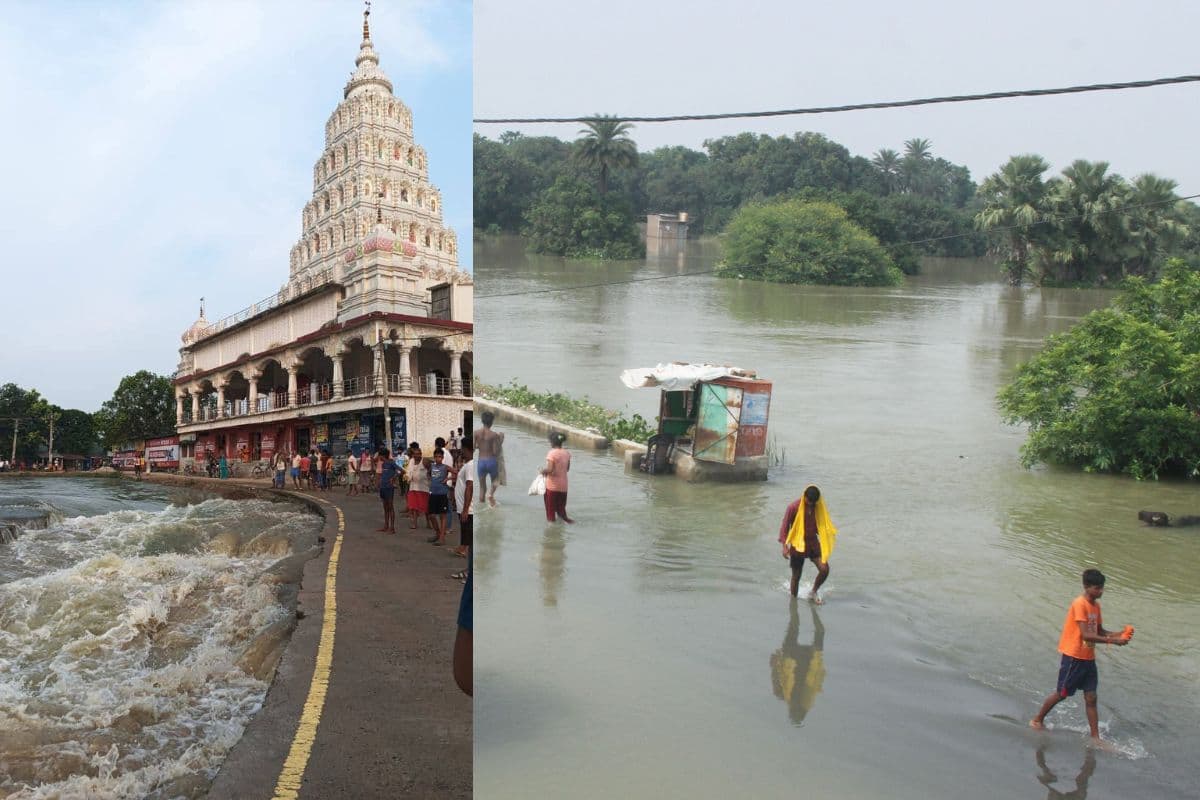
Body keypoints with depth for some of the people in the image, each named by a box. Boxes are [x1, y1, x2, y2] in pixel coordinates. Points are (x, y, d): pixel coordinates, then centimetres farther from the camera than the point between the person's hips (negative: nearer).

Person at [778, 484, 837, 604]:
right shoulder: (794, 508, -15)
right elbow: (785, 527, -10)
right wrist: (785, 546, -17)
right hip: (798, 545, -3)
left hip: (813, 543, 4)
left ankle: (813, 593, 13)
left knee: (824, 569, -11)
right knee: (796, 576, 5)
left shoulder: (818, 508, -1)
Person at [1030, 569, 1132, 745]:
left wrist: (1120, 635, -3)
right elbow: (1085, 635, -26)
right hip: (1074, 657, -7)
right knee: (1062, 694, 6)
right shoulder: (1079, 604, -20)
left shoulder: (1096, 605, 7)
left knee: (1091, 698, 7)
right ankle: (1037, 720, 23)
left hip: (1088, 658, 7)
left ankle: (1095, 738, 11)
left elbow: (1100, 631, 14)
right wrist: (1112, 641, -28)